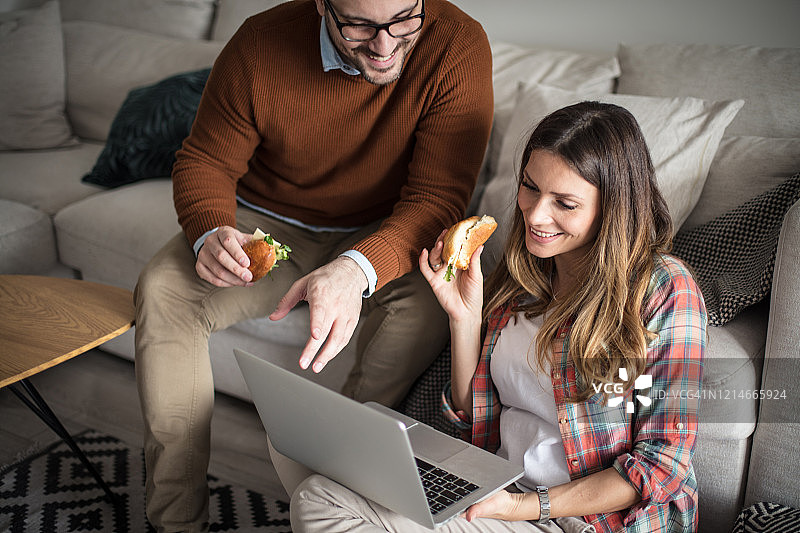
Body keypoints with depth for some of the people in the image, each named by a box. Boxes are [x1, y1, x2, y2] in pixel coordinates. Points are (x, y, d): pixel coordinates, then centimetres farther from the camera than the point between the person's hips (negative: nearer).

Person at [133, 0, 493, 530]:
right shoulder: (261, 44, -18)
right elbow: (205, 160, -5)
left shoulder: (459, 45, -23)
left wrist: (356, 270, -46)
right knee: (163, 290, -22)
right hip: (266, 228, 2)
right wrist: (211, 234, -29)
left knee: (428, 299, -33)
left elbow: (438, 199, -26)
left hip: (380, 237, -1)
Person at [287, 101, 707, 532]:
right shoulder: (521, 272, 5)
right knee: (317, 497, -16)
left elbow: (662, 463, -12)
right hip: (499, 493, 6)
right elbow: (470, 414, 9)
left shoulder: (665, 291, -12)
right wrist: (464, 316, -6)